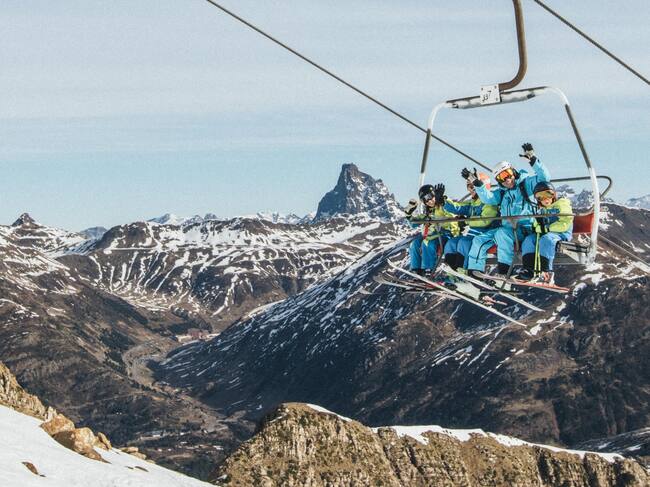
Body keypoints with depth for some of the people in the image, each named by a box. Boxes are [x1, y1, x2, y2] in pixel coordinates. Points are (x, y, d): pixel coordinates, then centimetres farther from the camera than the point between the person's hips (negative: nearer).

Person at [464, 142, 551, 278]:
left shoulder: (526, 183, 0)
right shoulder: (501, 192, 16)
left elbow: (544, 177, -14)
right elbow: (487, 198, 0)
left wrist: (533, 160, -26)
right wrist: (477, 183, -10)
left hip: (524, 229, -7)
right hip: (506, 229, 7)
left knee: (502, 233, -34)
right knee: (479, 240, -1)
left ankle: (504, 268, -33)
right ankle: (474, 269, -3)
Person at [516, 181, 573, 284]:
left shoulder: (562, 204, 0)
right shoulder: (542, 210, 23)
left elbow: (565, 224, -14)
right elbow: (536, 226, 16)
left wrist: (548, 228, -18)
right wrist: (538, 226, -9)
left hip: (562, 233, -7)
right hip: (545, 233, 7)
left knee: (546, 239, -36)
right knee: (529, 239, -16)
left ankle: (546, 272, -42)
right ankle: (529, 270, -27)